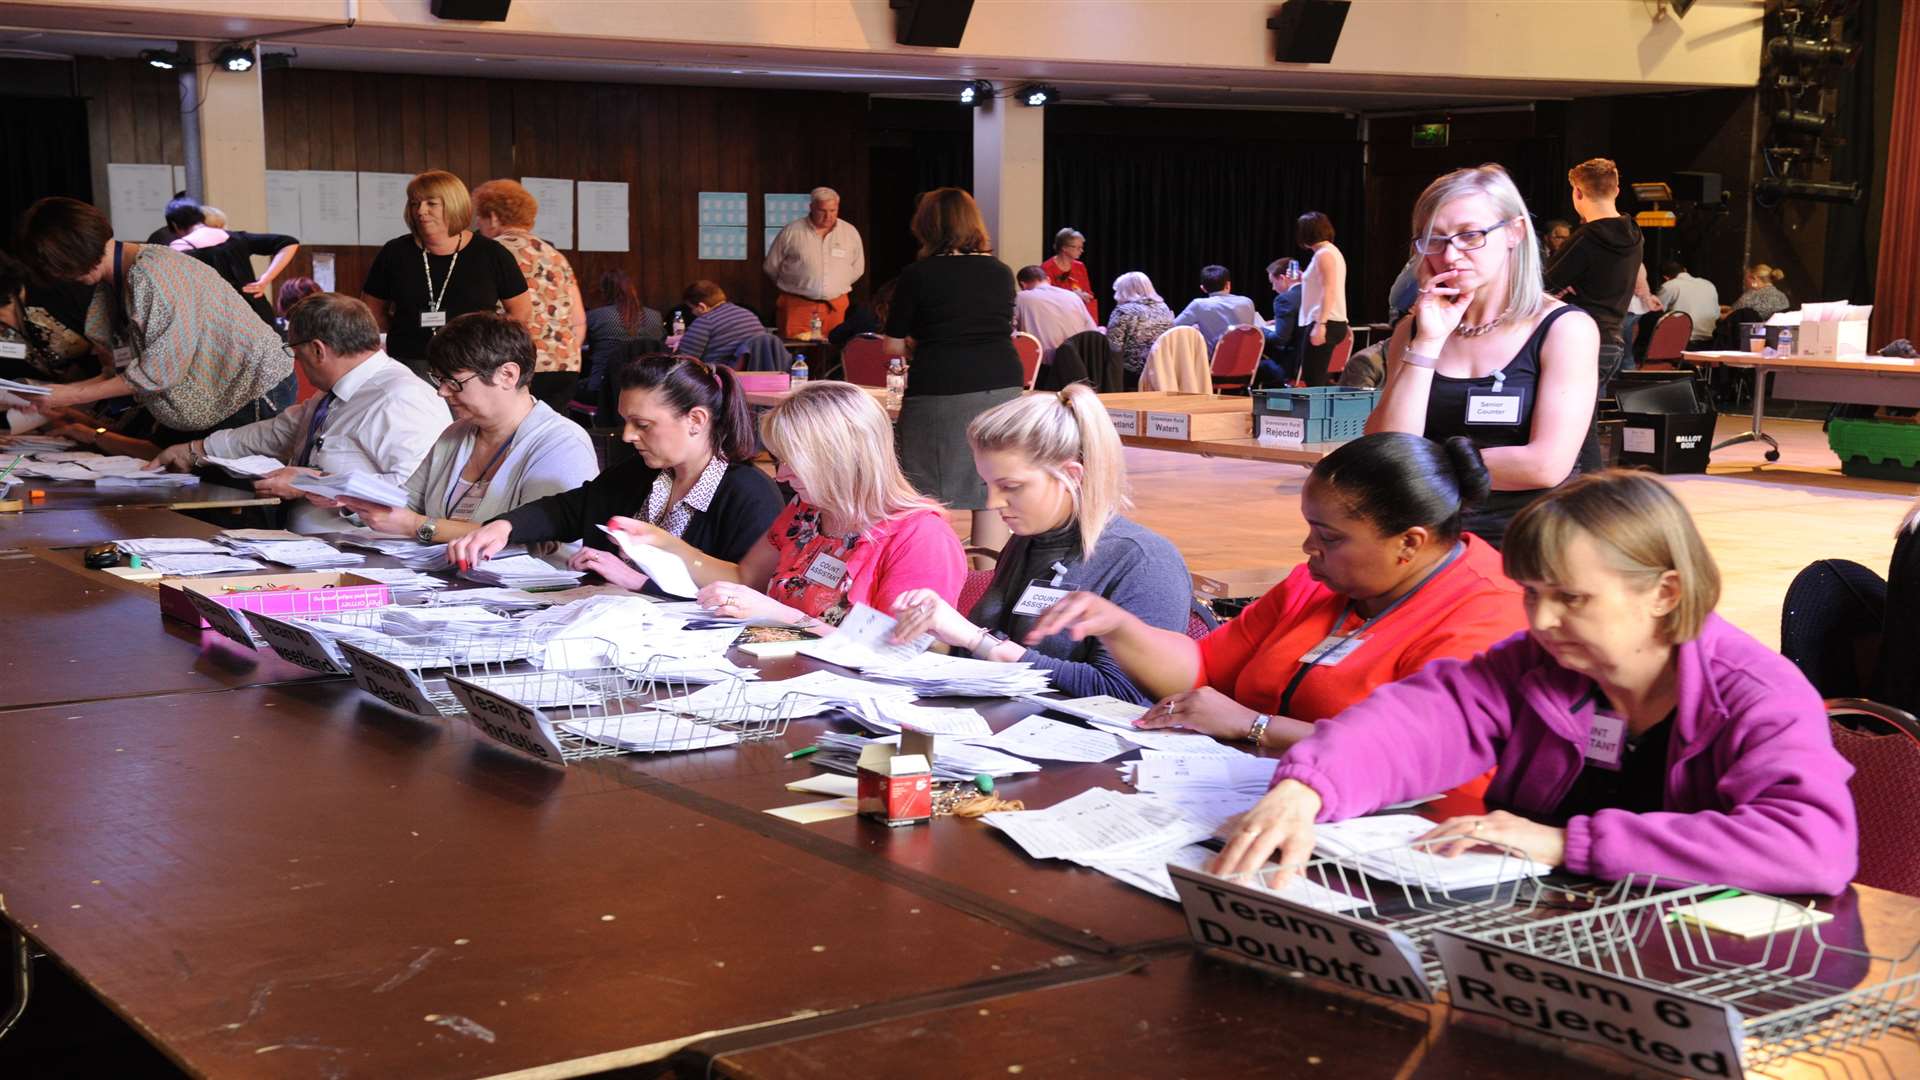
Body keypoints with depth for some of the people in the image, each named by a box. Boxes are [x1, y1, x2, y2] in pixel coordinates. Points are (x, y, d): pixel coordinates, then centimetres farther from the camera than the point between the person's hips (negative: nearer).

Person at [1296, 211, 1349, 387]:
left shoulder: (1324, 254, -11)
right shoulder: (1331, 251, 19)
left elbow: (1329, 291, -20)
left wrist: (1320, 324, -26)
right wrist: (1303, 279, 26)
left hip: (1326, 323, -11)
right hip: (1331, 322, 11)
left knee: (1313, 380, -12)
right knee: (1316, 379, 11)